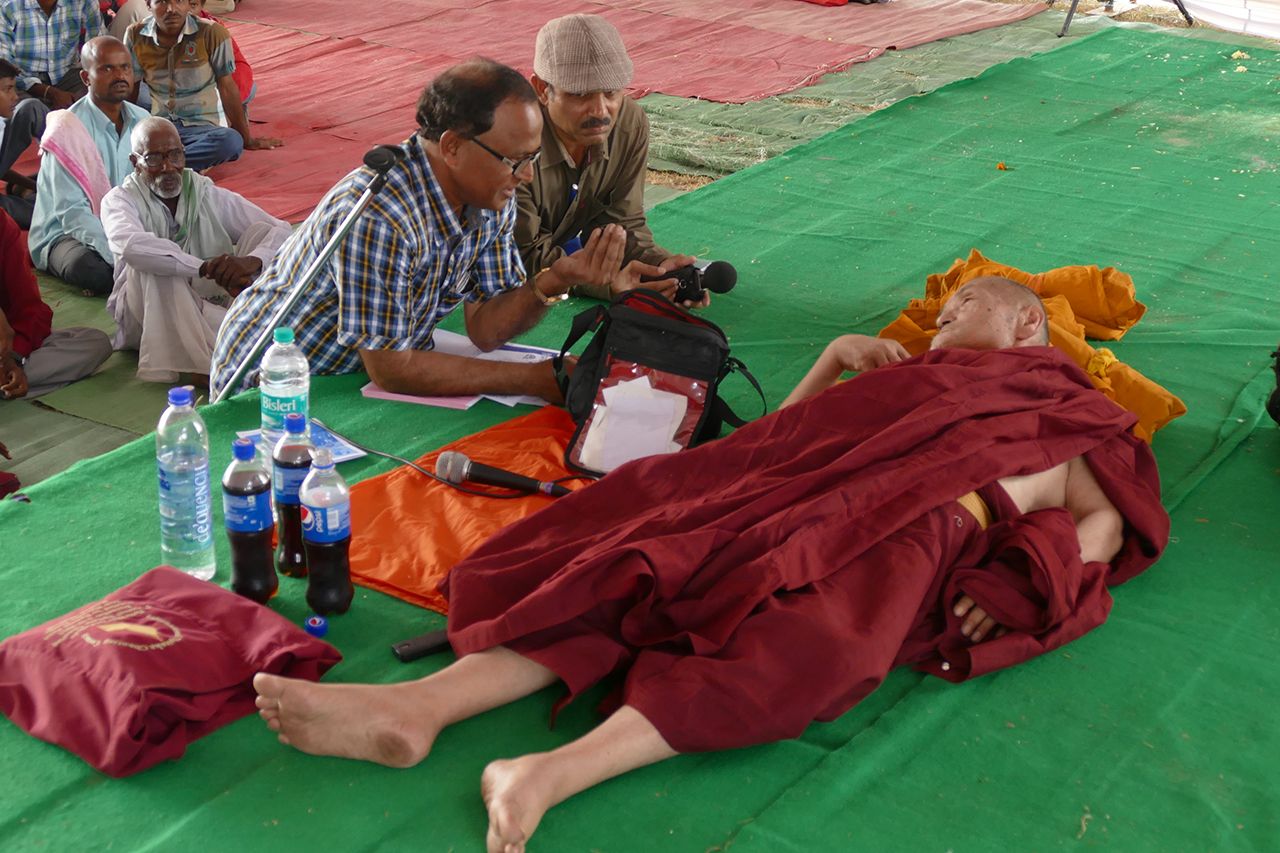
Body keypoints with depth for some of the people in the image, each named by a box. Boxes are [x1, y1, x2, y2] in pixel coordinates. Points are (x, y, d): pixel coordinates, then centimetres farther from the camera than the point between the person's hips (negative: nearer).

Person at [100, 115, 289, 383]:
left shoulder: (208, 194, 5)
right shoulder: (120, 199, -5)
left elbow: (282, 230, -4)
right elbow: (130, 245, -30)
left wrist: (252, 261, -27)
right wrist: (206, 268, -39)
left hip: (212, 306, 3)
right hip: (148, 314, -3)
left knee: (260, 231, -12)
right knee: (150, 263, -31)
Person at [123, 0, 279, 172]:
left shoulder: (211, 33, -11)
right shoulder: (135, 35, -2)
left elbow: (227, 88, -3)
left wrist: (246, 139, 3)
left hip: (203, 127, -1)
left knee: (231, 141, -37)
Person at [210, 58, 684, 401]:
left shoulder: (492, 198, -6)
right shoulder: (377, 218, -33)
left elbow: (484, 328, -4)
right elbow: (388, 369, -29)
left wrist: (556, 279, -23)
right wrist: (534, 379, -28)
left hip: (361, 374, 8)